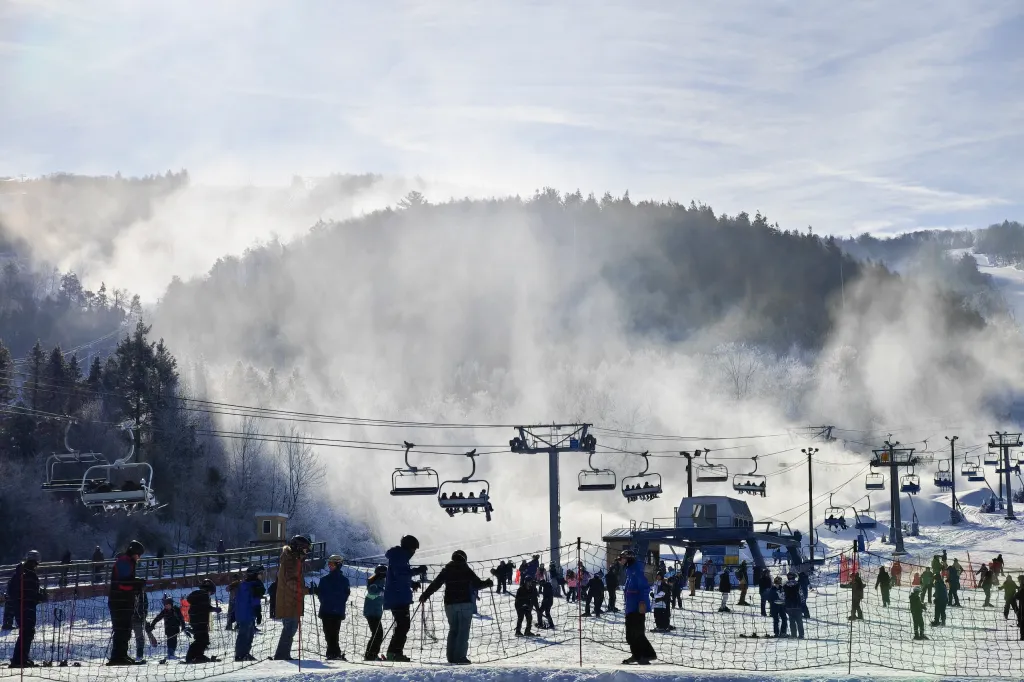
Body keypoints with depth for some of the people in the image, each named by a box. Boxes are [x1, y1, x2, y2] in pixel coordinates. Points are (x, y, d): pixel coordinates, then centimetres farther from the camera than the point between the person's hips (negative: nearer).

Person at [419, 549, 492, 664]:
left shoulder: (446, 570, 10)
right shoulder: (466, 570, 0)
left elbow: (435, 584, 9)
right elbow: (477, 584, 0)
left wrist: (425, 595, 18)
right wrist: (488, 583, 18)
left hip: (450, 604, 4)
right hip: (465, 603, -4)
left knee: (453, 629, 13)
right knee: (463, 630, -4)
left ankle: (451, 656, 8)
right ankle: (460, 656, -12)